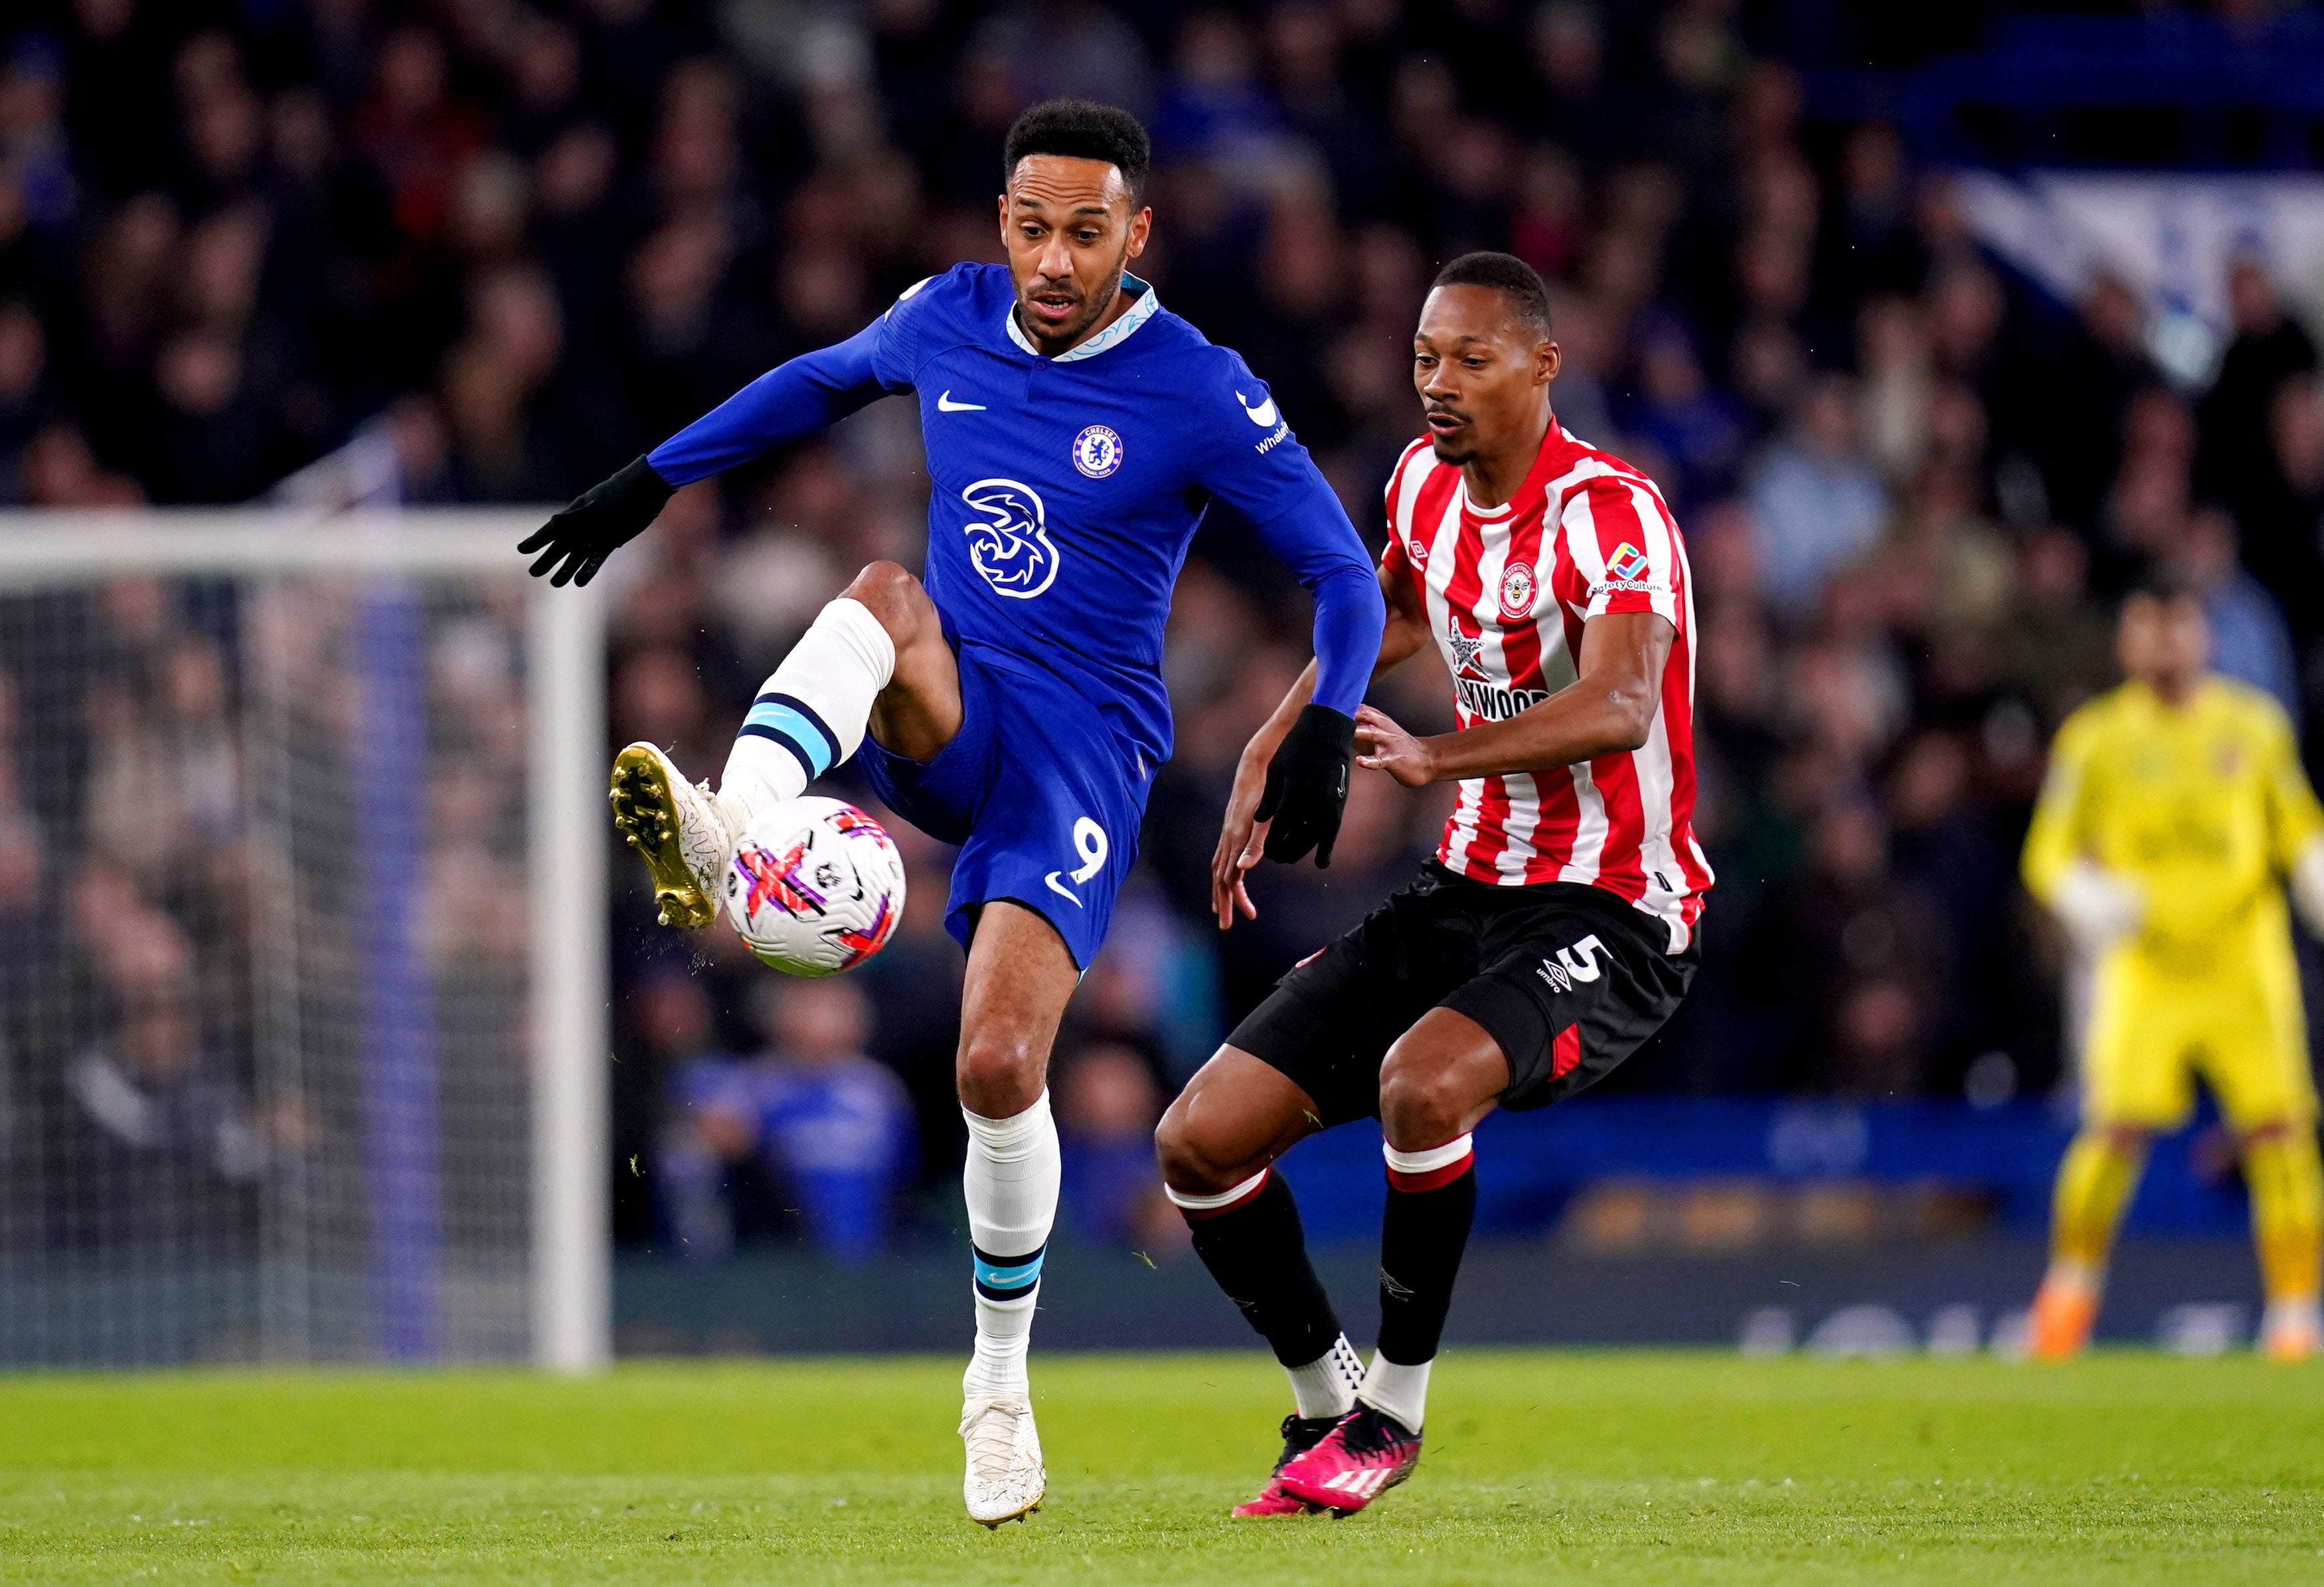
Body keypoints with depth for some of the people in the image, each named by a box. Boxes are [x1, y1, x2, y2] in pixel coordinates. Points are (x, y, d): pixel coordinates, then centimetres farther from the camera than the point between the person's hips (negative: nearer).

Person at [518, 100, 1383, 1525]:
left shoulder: (1196, 393, -10)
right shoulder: (948, 320, 3)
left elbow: (1345, 574, -7)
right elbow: (819, 384, 25)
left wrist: (1326, 733, -22)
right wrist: (651, 483, 26)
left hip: (1081, 752, -3)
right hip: (941, 720, 3)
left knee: (1000, 1070, -17)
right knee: (886, 594, -32)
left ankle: (1001, 1380, 7)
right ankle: (731, 839, -59)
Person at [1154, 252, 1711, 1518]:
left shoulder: (1611, 509, -18)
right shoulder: (1426, 482, 5)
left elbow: (1617, 708, -36)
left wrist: (1437, 759, -48)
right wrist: (1269, 759, 22)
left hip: (1609, 915, -8)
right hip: (1466, 889, 8)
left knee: (1424, 1081, -37)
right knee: (1200, 1142, -3)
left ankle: (1393, 1411, -16)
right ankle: (1327, 1401, 20)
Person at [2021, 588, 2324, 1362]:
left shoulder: (2255, 726, 8)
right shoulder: (2097, 739, 2)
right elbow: (2051, 853, 5)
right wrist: (2088, 900, -15)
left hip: (2244, 961, 2)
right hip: (2145, 970, -2)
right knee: (2119, 1127, -13)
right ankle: (2074, 1280, 10)